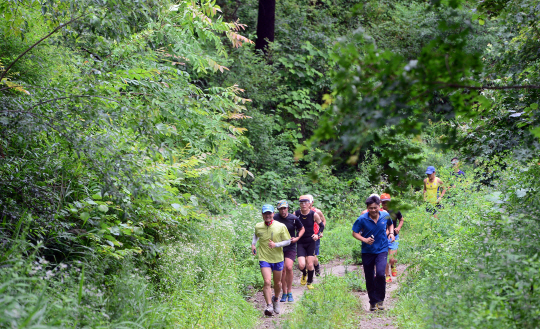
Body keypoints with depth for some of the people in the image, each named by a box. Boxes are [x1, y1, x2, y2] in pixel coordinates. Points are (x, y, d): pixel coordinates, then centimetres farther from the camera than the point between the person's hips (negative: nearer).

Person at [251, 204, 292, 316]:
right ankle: (269, 305, -15)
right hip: (264, 258, -1)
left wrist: (276, 245, -16)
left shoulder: (281, 227, -7)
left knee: (277, 283, 14)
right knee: (267, 282, -17)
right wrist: (253, 244, 8)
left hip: (277, 258, 1)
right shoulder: (258, 226, -1)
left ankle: (275, 299, 42)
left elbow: (288, 241, -2)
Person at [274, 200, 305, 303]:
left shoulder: (294, 218, -6)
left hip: (290, 247, -1)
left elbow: (302, 229, 10)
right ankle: (284, 293, 17)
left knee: (289, 267, -17)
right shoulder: (275, 218, -6)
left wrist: (297, 238, -5)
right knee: (282, 270, 2)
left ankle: (289, 292, -2)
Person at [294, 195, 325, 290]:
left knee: (310, 265, -3)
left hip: (310, 242, 0)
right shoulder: (296, 214, -8)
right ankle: (304, 274, 25)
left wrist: (318, 234, -11)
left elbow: (322, 226, 4)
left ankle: (309, 283, 22)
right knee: (301, 265, -12)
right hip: (300, 242, 0)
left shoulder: (314, 214, -9)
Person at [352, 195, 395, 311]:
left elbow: (390, 224, 20)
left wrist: (391, 233, 0)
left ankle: (380, 300, -2)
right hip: (367, 251, 0)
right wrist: (365, 239, -19)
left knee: (380, 273, -20)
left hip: (382, 250, 0)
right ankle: (373, 302, 23)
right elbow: (355, 233, -2)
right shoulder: (362, 219, -11)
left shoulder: (385, 216, -2)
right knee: (369, 279, 5)